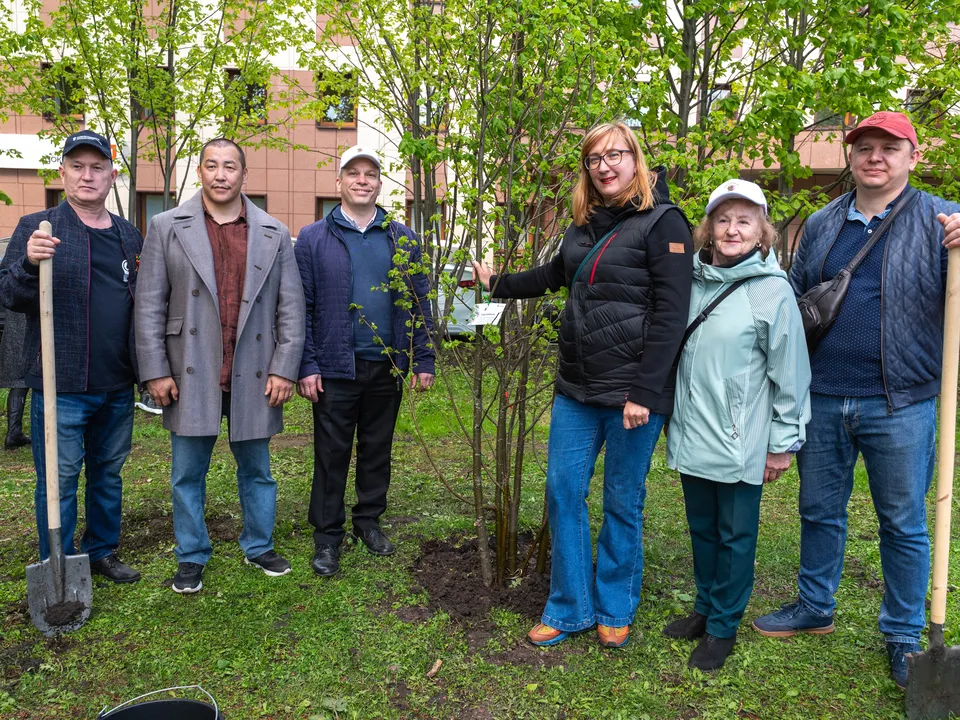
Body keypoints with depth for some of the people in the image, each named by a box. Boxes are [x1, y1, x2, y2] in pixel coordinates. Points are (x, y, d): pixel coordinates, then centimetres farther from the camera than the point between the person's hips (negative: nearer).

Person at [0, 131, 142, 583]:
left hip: (117, 385, 4)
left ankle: (102, 551, 32)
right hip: (61, 383, -4)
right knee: (58, 479, 3)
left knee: (109, 473, 16)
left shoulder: (129, 236, 11)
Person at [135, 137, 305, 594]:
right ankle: (191, 557, 27)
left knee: (256, 470, 13)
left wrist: (284, 369, -4)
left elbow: (291, 308, 3)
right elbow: (149, 305, 1)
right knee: (188, 474, 10)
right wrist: (155, 371, -5)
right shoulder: (167, 227, 4)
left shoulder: (275, 235, 6)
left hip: (255, 376, 1)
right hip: (191, 376, 0)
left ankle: (259, 547, 31)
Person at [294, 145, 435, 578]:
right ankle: (327, 536, 19)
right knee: (331, 454, 6)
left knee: (377, 449, 14)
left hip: (387, 367, 3)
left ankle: (369, 521, 31)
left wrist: (423, 361, 1)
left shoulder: (402, 239, 7)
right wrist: (306, 366, -9)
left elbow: (419, 302, 7)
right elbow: (301, 307, -2)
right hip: (335, 368, -2)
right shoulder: (314, 239, 0)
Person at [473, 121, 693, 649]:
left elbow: (670, 314, -14)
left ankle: (614, 611, 27)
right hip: (576, 388, 6)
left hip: (631, 391, -6)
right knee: (563, 491, 7)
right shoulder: (585, 225, 14)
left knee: (622, 502, 7)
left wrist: (643, 393, -19)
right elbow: (557, 274, 32)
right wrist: (498, 283, 39)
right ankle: (569, 608, 23)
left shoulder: (661, 222, -7)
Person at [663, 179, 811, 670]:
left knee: (735, 536, 9)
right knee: (701, 529, 19)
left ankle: (723, 626, 25)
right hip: (692, 437, 5)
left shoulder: (773, 291, -11)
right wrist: (673, 418, 16)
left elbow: (790, 373, -8)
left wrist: (783, 443, -6)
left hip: (740, 442, -5)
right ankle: (705, 607, 37)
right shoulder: (690, 280, 3)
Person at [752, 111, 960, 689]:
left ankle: (904, 636, 28)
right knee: (820, 511, 15)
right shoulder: (821, 225, 10)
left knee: (904, 524, 10)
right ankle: (815, 608, 35)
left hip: (899, 405, -3)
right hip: (822, 401, 3)